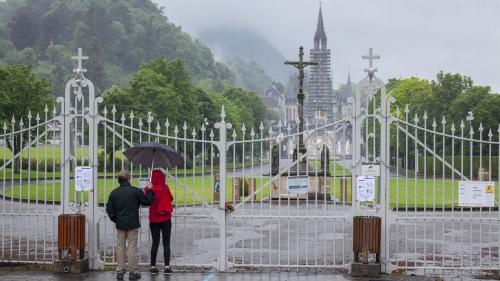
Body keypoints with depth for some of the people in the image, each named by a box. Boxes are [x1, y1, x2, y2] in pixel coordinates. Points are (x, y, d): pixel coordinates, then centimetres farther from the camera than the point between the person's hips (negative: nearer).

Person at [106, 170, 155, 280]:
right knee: (132, 247, 2)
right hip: (132, 224, -3)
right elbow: (147, 201, -1)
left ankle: (120, 271, 10)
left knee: (120, 247, 9)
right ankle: (133, 271, 3)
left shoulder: (114, 193, 1)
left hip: (120, 225, 3)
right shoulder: (135, 191, -9)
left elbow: (109, 209, 2)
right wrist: (150, 191, 14)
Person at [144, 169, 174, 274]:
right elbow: (171, 198, 4)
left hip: (154, 220, 1)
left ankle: (153, 267, 8)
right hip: (166, 219, -1)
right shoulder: (165, 188, -9)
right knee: (166, 243, 5)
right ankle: (167, 267, 2)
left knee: (155, 243, 9)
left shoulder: (150, 189, -9)